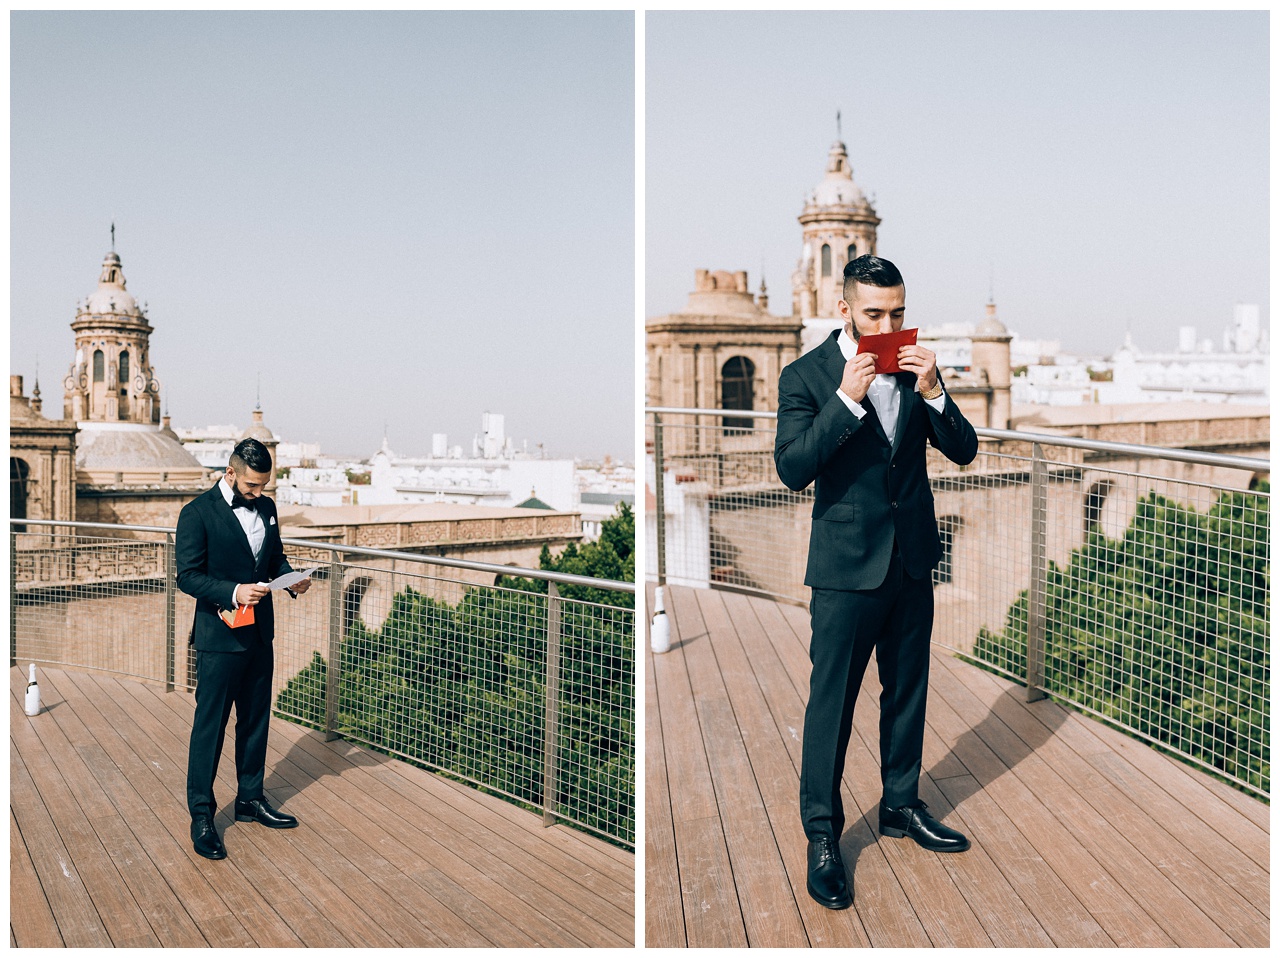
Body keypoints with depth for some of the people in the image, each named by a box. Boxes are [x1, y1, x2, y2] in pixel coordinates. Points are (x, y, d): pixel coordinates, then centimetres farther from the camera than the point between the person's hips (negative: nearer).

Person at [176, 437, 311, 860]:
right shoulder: (198, 513, -12)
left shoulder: (265, 507, 8)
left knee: (256, 720, 16)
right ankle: (201, 815, 7)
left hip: (259, 633, 7)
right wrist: (233, 592, -27)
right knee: (210, 726, 0)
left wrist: (291, 578, -4)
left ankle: (250, 799, 30)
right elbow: (188, 576, -14)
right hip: (219, 637, -7)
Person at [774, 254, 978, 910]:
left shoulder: (915, 366, 4)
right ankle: (822, 836, 12)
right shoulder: (806, 376, -9)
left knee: (908, 691, 17)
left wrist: (932, 391, -17)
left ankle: (901, 805, 34)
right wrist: (847, 399, -26)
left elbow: (963, 450, 0)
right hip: (847, 566, -5)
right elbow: (792, 469, -19)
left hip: (913, 560, 5)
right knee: (831, 702, 0)